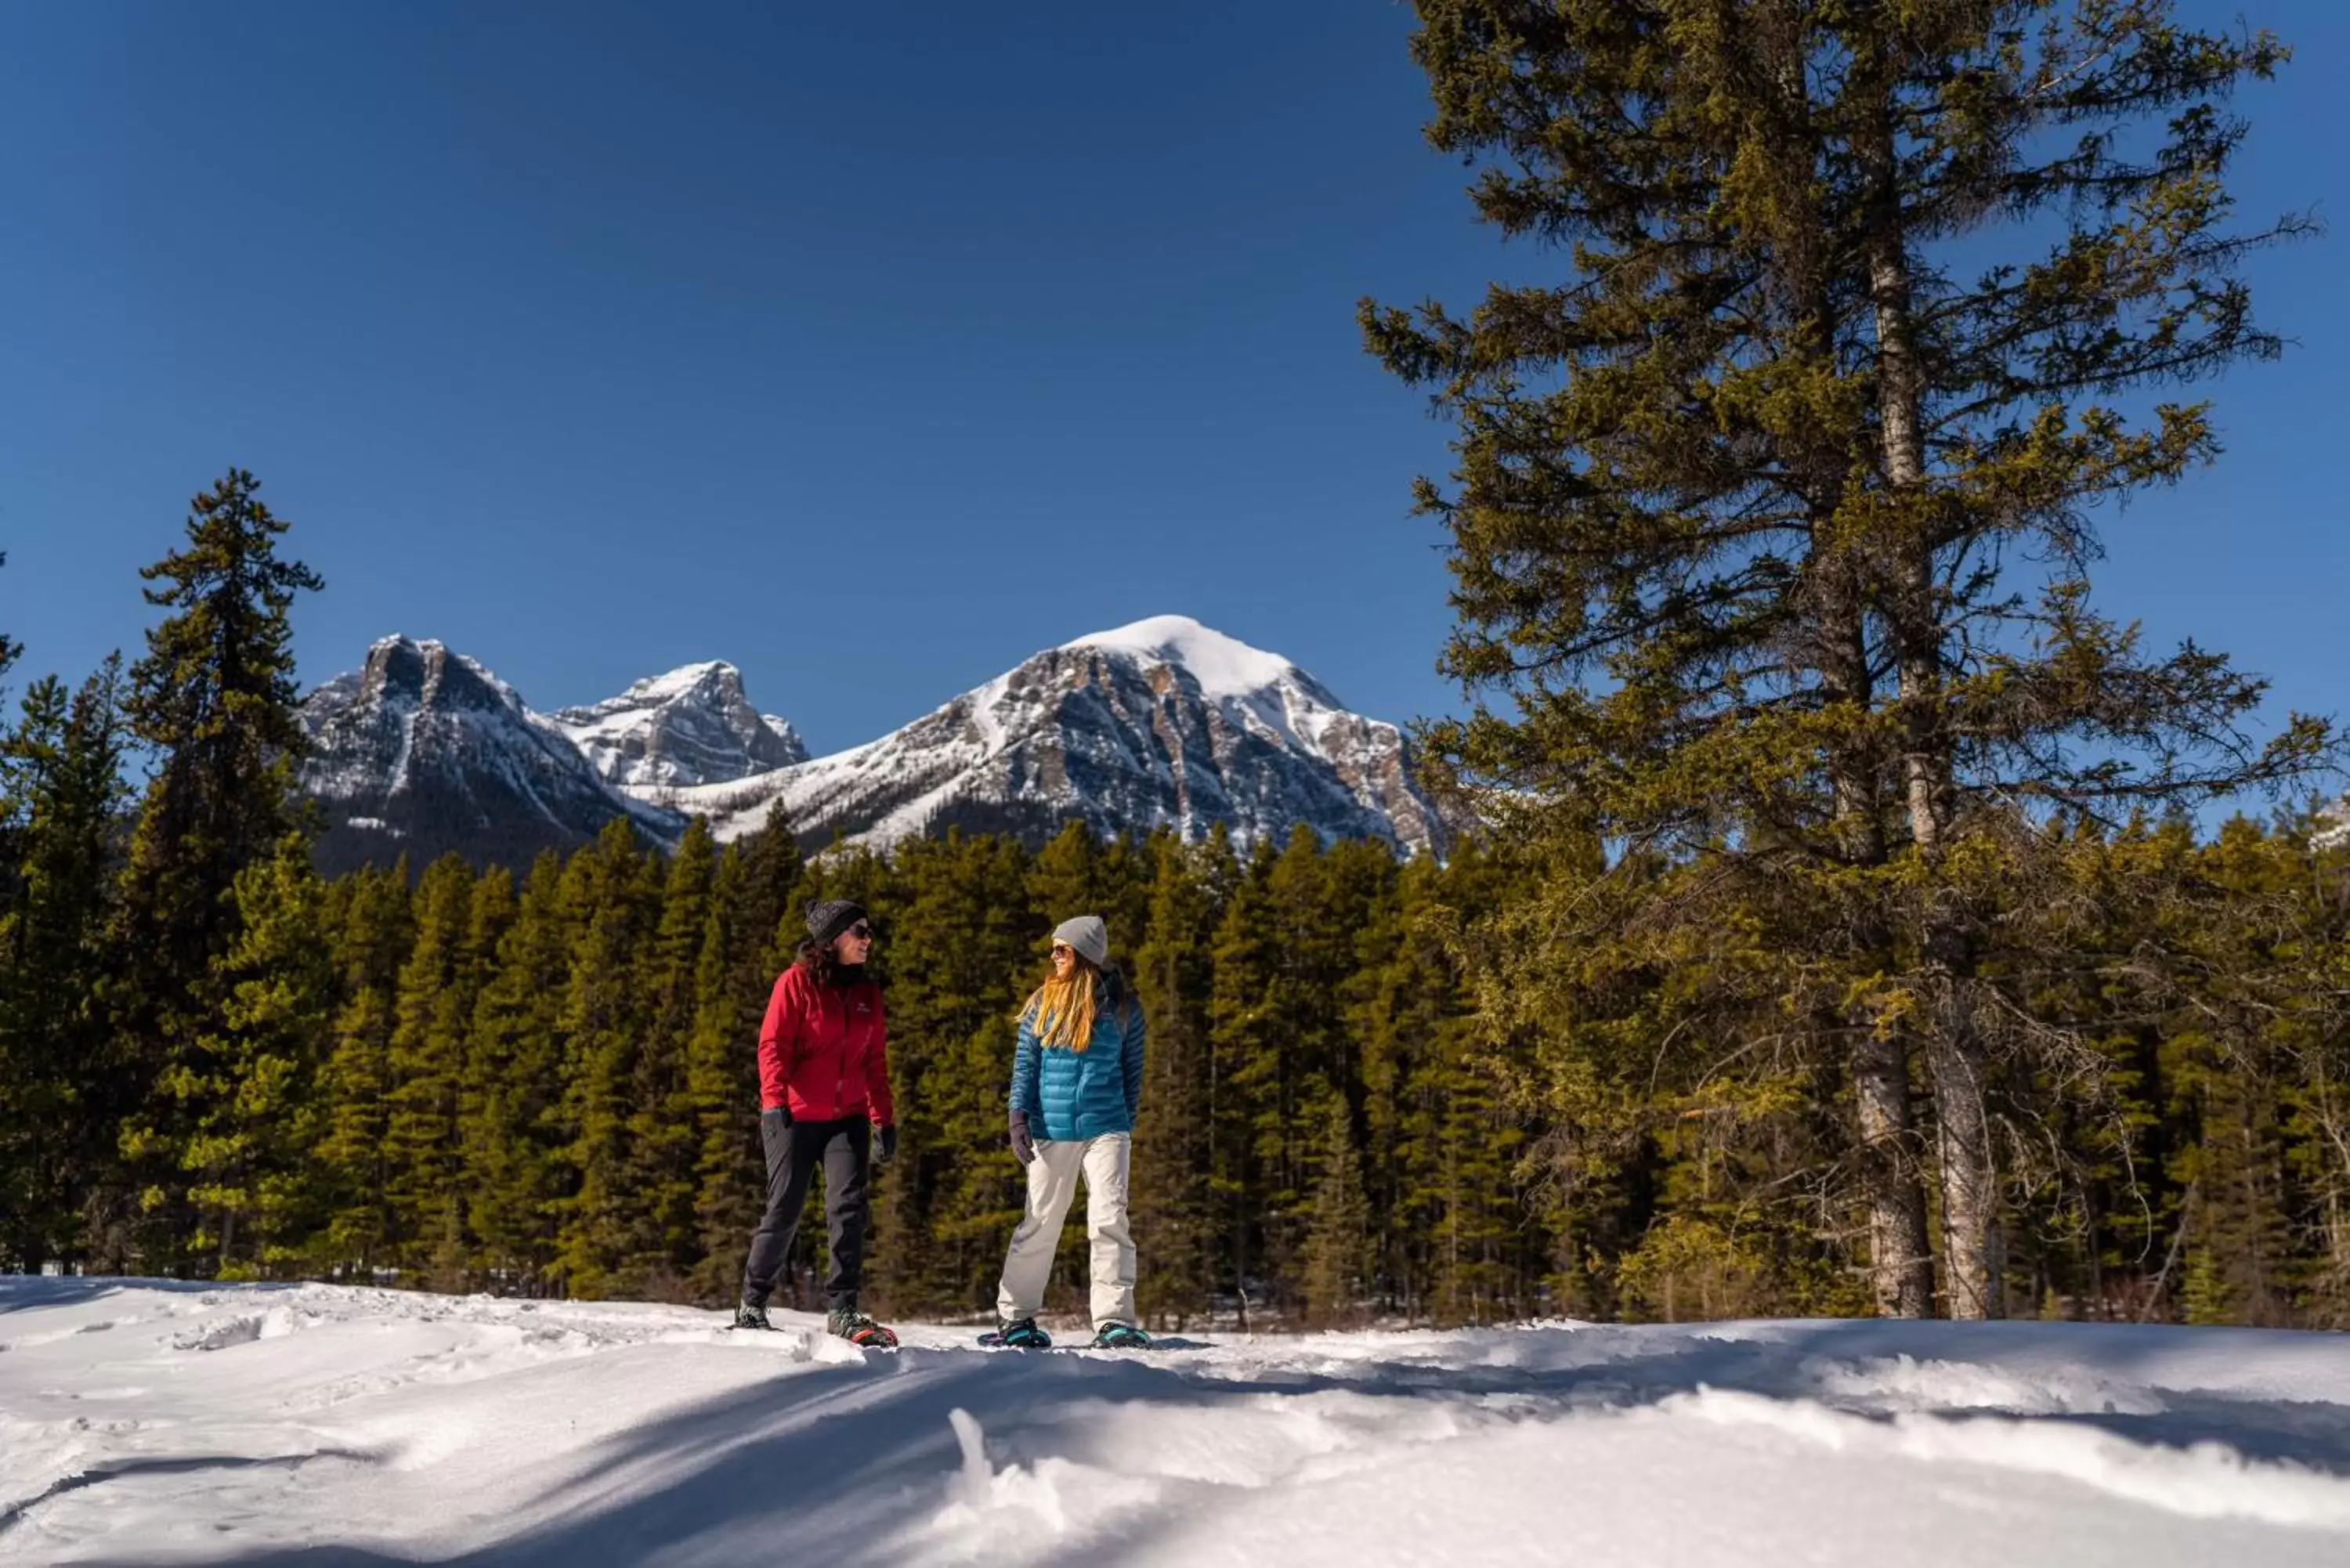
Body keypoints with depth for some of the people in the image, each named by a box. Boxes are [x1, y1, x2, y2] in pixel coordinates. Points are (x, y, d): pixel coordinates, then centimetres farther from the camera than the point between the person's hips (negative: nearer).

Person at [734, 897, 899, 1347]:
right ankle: (752, 1305, 17)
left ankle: (842, 1309, -5)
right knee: (784, 1211, 0)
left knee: (849, 1207, -10)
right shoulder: (796, 982, -3)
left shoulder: (868, 993, 12)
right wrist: (774, 1101, -19)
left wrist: (884, 1118, 10)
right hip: (795, 1117, -4)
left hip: (848, 1118, 4)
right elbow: (773, 1046, -8)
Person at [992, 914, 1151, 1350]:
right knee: (1039, 1223, 6)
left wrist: (1128, 1121, 6)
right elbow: (1025, 1064, 6)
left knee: (1110, 1220, -9)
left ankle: (1114, 1322, -5)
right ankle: (1014, 1316, 19)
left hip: (1106, 1129, -1)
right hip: (1051, 1130, 1)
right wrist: (1019, 1117, -3)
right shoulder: (1043, 1003, 6)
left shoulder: (1122, 1005, 4)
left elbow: (1132, 1068, 10)